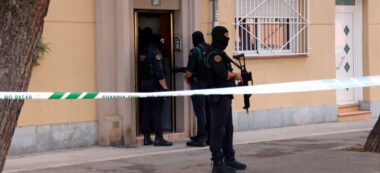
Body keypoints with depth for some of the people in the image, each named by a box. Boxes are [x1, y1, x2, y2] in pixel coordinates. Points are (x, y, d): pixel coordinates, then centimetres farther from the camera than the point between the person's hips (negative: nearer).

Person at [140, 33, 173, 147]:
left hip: (145, 85, 8)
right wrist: (165, 87, -17)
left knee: (147, 111, 8)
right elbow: (159, 72, -18)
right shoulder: (156, 52, -12)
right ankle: (158, 138, -7)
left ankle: (146, 137, 11)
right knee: (157, 111, -6)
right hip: (155, 86, -8)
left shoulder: (146, 52, 13)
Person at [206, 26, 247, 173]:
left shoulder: (219, 53, 17)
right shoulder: (215, 54, -15)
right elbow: (223, 74, -23)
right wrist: (235, 74, -6)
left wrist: (233, 75, 0)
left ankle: (229, 159, 23)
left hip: (225, 97, 10)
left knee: (228, 129, 15)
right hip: (219, 97, -10)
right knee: (218, 129, -7)